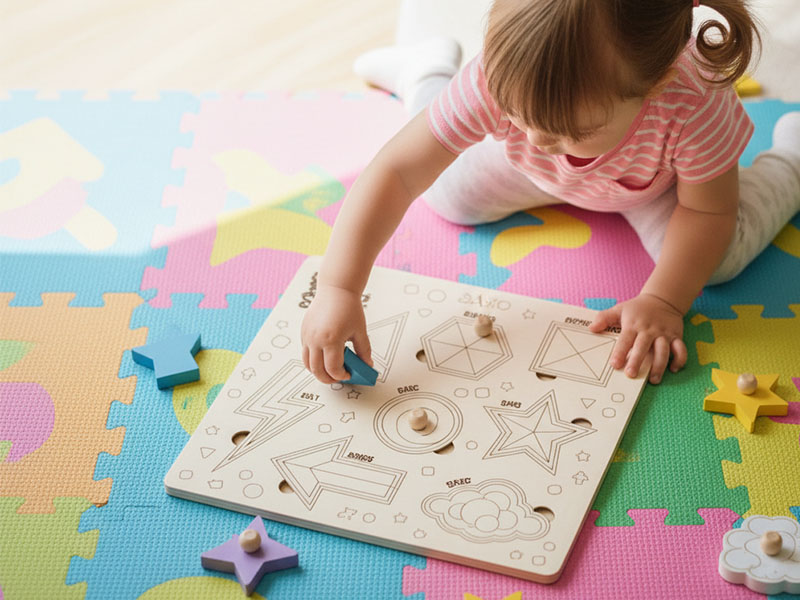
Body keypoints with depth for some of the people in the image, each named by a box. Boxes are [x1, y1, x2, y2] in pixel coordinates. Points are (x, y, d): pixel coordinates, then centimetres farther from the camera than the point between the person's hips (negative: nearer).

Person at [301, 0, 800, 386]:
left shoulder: (696, 107, -47)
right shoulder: (499, 82, -45)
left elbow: (708, 213, -27)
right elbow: (396, 172, -41)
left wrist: (664, 300, -36)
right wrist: (338, 291, -48)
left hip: (656, 179, -1)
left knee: (720, 260, -14)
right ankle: (425, 71, 35)